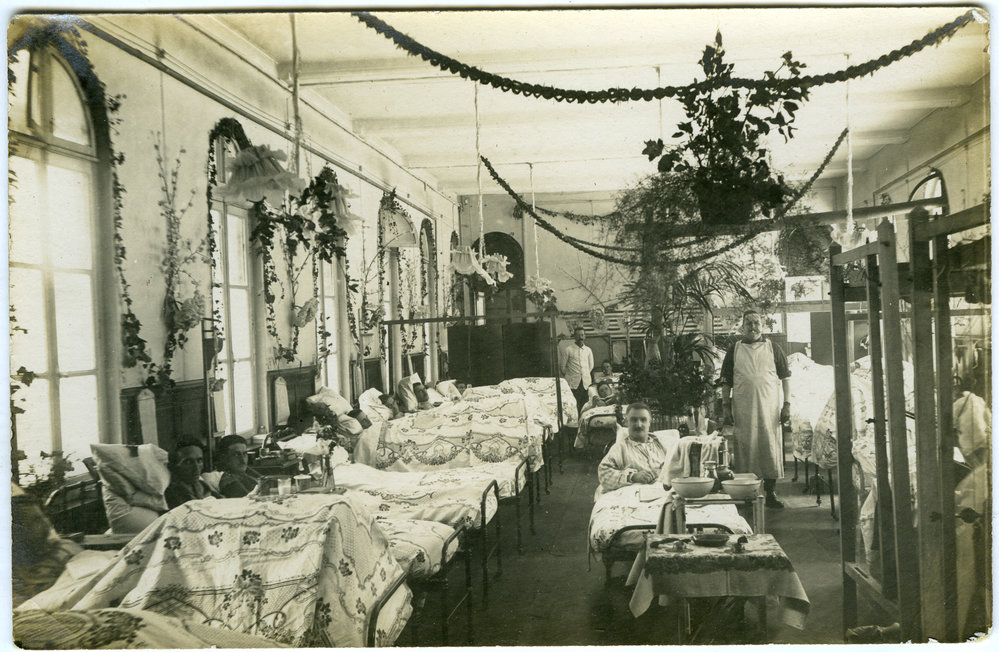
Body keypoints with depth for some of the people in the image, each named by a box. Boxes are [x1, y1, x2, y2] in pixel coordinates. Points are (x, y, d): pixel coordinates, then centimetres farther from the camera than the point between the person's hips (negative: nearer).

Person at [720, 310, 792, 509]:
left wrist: (787, 403, 0)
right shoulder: (734, 349, 7)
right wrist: (726, 405, 0)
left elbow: (785, 377, 8)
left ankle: (770, 492, 10)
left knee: (771, 447, 0)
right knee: (745, 449, 2)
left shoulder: (773, 349, 7)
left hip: (769, 407, 0)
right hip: (743, 408, 0)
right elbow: (726, 381, 7)